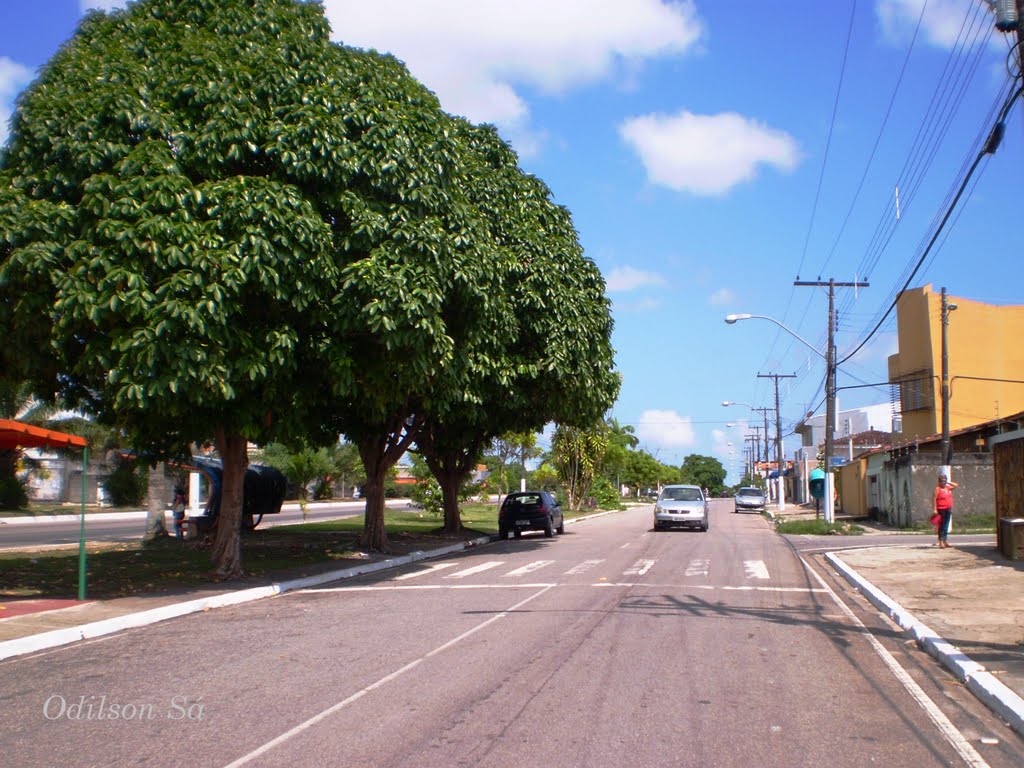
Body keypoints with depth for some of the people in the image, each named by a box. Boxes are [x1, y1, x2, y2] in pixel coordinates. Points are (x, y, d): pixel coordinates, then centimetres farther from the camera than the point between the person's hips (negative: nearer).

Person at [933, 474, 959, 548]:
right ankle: (941, 542, -2)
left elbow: (956, 485, 20)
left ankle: (945, 541, 17)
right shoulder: (938, 489, -8)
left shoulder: (948, 488, 11)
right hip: (941, 509, -7)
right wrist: (935, 509, -16)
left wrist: (949, 482, 8)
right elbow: (935, 499, -11)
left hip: (948, 509, 7)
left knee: (946, 526, 11)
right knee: (942, 525, -5)